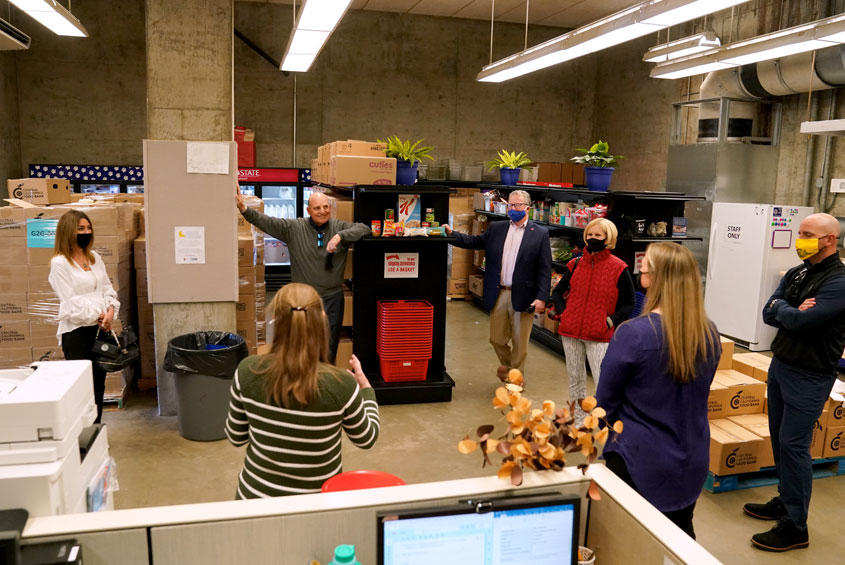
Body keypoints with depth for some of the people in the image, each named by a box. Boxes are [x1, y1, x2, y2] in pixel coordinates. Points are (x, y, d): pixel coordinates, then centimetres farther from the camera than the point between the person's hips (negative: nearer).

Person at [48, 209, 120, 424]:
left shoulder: (94, 257, 13)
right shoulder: (59, 263, -8)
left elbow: (107, 288, 12)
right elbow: (71, 302, -12)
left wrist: (111, 311, -6)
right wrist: (97, 317, -13)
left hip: (100, 328, 7)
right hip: (76, 331, -6)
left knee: (99, 382, 12)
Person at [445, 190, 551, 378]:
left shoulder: (540, 234, -3)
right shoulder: (496, 228, 9)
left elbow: (545, 269, -7)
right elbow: (475, 242, 9)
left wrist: (541, 298, -14)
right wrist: (452, 234, -5)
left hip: (523, 297, -3)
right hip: (499, 294, 3)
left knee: (520, 343, 8)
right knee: (497, 338, 13)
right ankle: (506, 364, 42)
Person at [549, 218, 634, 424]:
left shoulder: (618, 268, -5)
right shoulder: (575, 264, 6)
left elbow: (628, 304, 2)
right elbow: (557, 291, 20)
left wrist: (611, 321, -10)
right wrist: (562, 312, 5)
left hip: (600, 336, -4)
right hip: (571, 331, 4)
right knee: (575, 380, 13)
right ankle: (579, 421, 28)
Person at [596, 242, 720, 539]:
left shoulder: (632, 334, -23)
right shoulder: (709, 333, -5)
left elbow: (605, 402, -13)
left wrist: (618, 431, 7)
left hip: (641, 462, -5)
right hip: (691, 460, 5)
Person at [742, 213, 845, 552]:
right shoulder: (795, 274, 7)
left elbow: (801, 322, -26)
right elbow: (768, 314, 0)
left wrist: (781, 308, -7)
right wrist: (793, 311, -17)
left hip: (809, 375, -8)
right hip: (780, 364, 8)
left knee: (794, 445, -4)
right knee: (779, 439, 15)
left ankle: (795, 527, 7)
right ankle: (785, 501, 31)